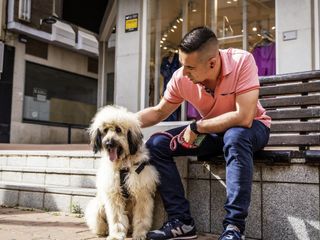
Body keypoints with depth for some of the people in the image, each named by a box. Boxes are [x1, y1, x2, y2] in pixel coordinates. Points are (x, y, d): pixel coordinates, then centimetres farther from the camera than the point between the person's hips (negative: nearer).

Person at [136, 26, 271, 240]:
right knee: (156, 145, -11)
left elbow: (243, 118, -36)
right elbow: (159, 112, -1)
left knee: (235, 136, -40)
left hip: (252, 128, -4)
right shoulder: (181, 78, -16)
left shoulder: (242, 61, -29)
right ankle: (182, 221, -11)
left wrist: (196, 127, -28)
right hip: (213, 132, 5)